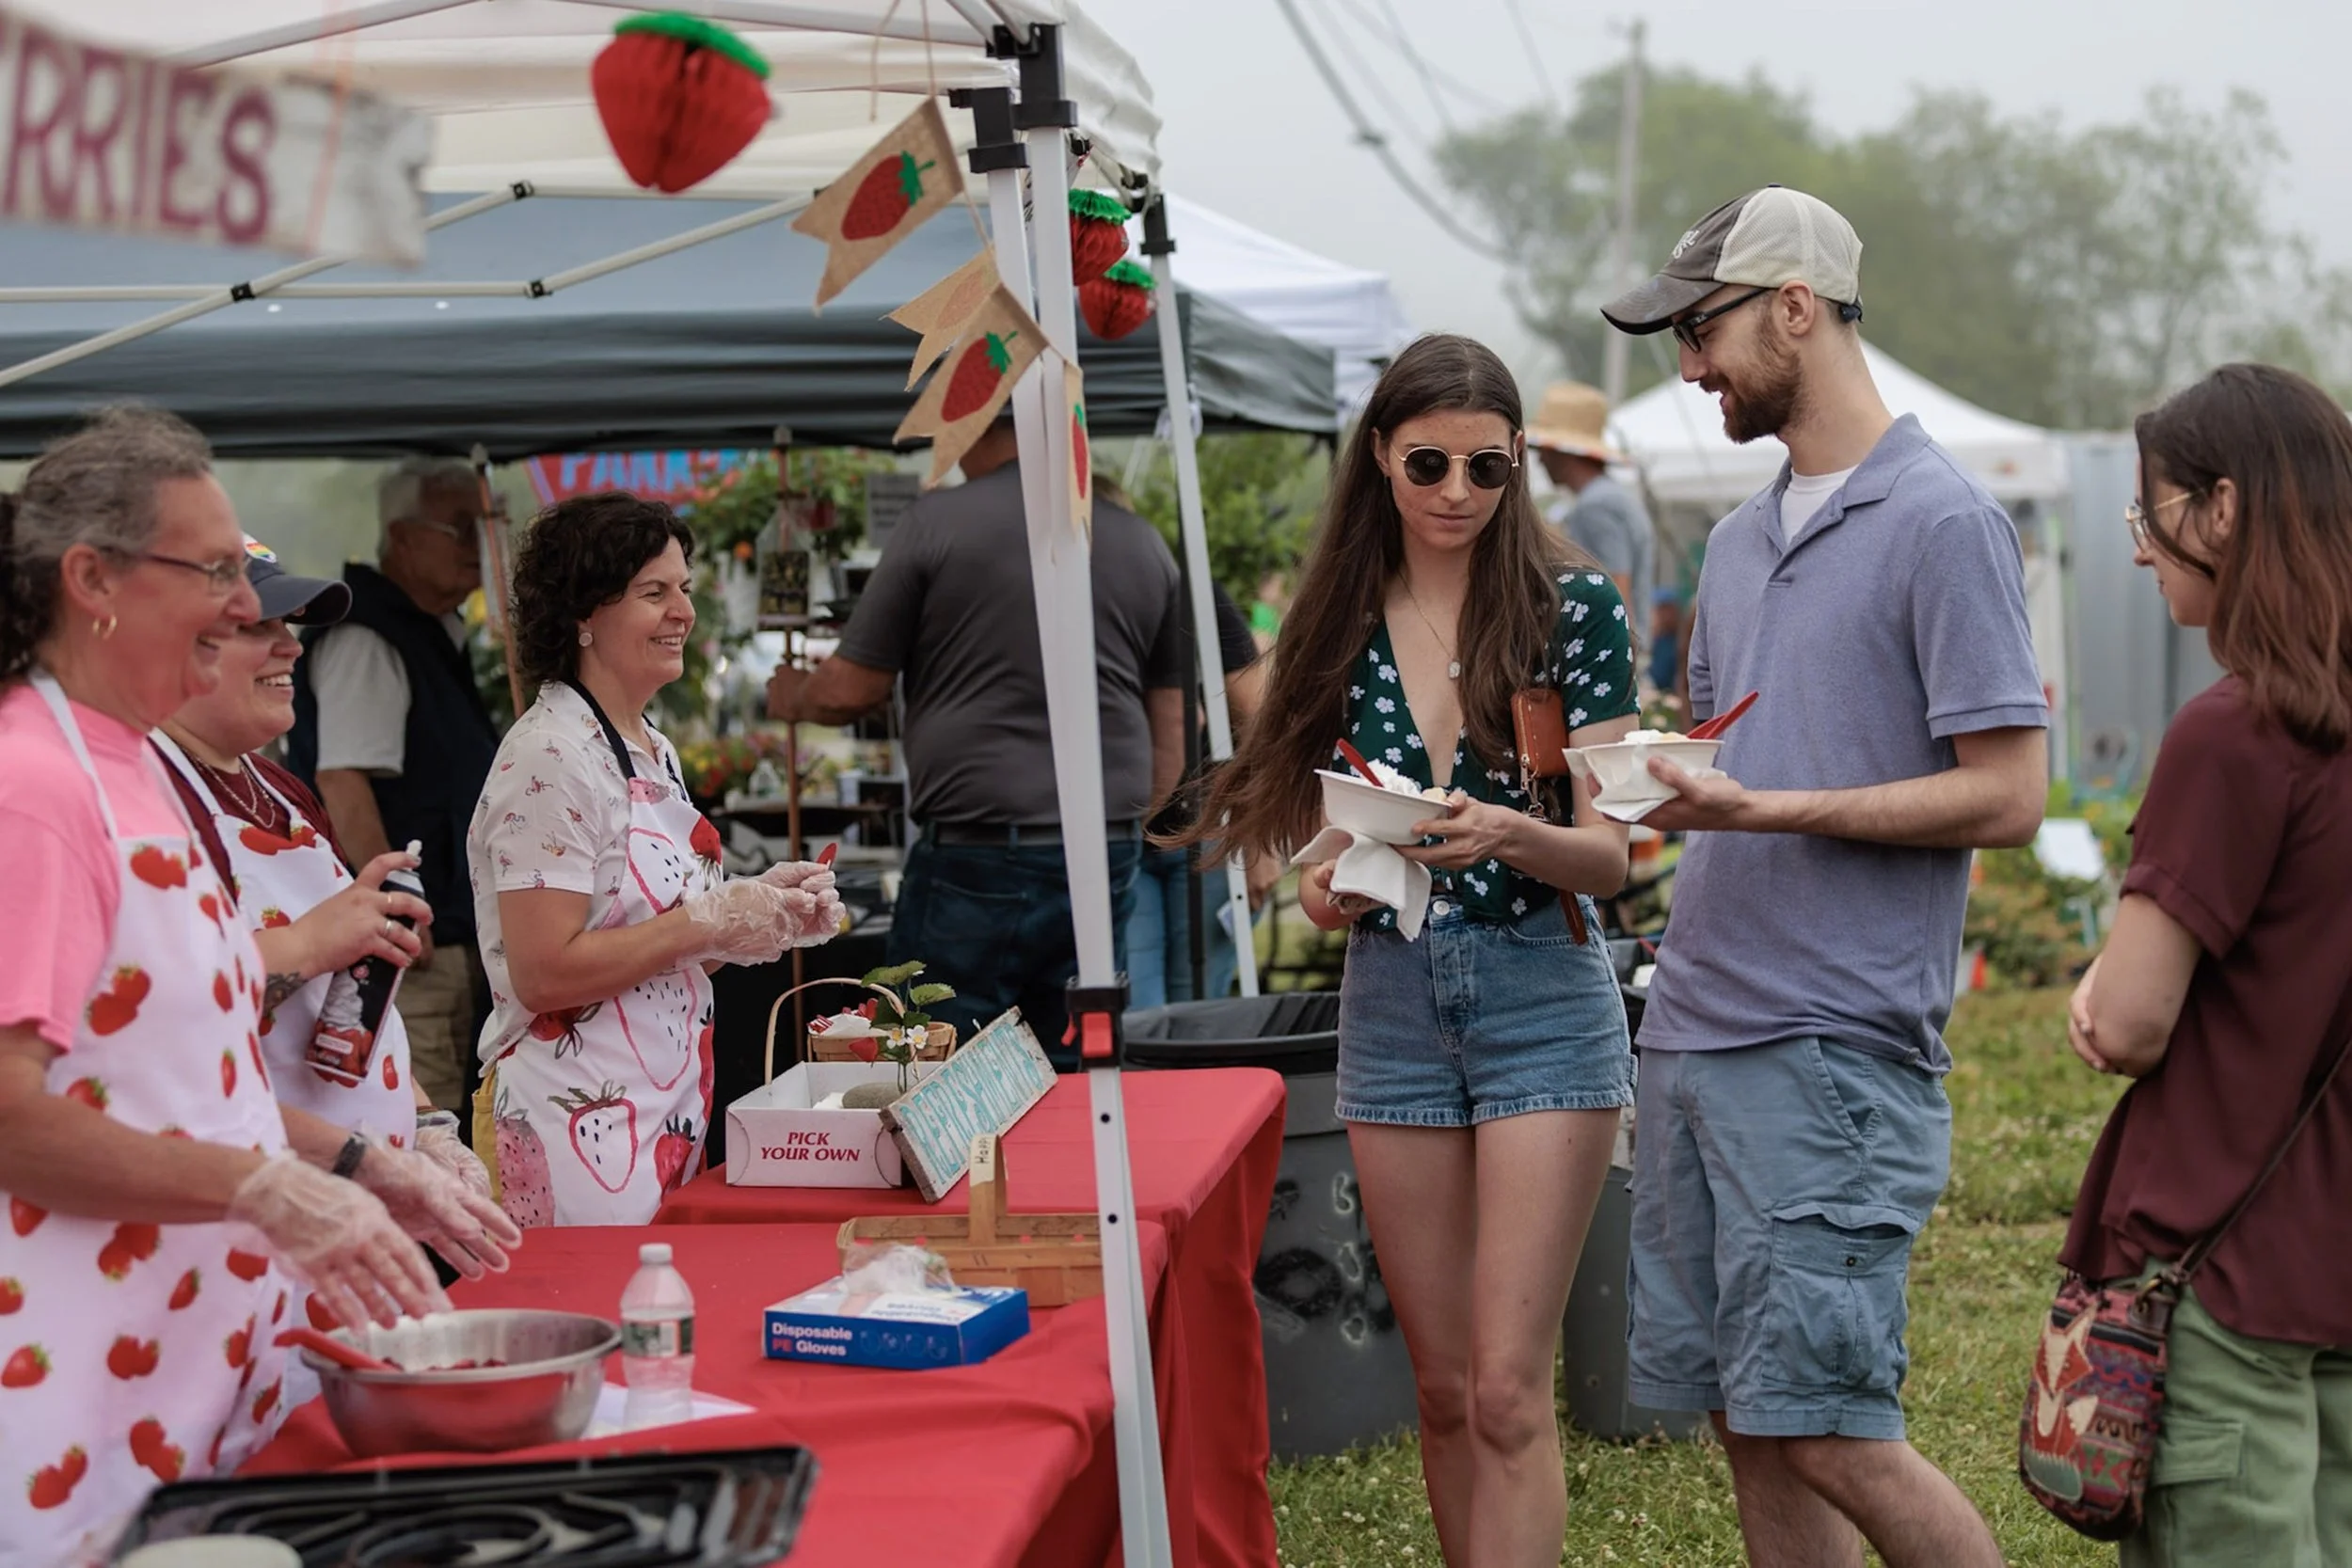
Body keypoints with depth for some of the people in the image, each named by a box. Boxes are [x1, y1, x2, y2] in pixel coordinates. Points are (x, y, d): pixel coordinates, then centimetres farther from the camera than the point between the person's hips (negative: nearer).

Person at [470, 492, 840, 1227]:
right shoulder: (550, 758, -15)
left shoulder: (653, 752, 13)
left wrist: (766, 907, 3)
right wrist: (711, 920, -18)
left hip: (665, 1115, 9)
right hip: (578, 1131, -9)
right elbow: (543, 973, -21)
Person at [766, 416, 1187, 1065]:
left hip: (976, 862, -5)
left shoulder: (939, 521, -5)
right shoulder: (1143, 542, 10)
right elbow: (1169, 736, 13)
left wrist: (791, 697, 21)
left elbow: (852, 689, 0)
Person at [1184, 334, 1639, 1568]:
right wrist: (1322, 888, -9)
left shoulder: (1570, 606, -4)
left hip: (1542, 1000, -4)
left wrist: (1509, 837, -28)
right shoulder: (1342, 622, 6)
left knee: (1507, 1394, -8)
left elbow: (1608, 854, -7)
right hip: (1390, 1004, 4)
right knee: (1443, 1388, 10)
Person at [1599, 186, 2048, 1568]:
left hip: (1835, 1050, -8)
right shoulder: (1743, 539, 18)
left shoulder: (1944, 523, -8)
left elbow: (2008, 795, -12)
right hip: (1693, 1035, 8)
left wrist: (1763, 810, -18)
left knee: (1827, 1431, -8)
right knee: (1747, 1423, 10)